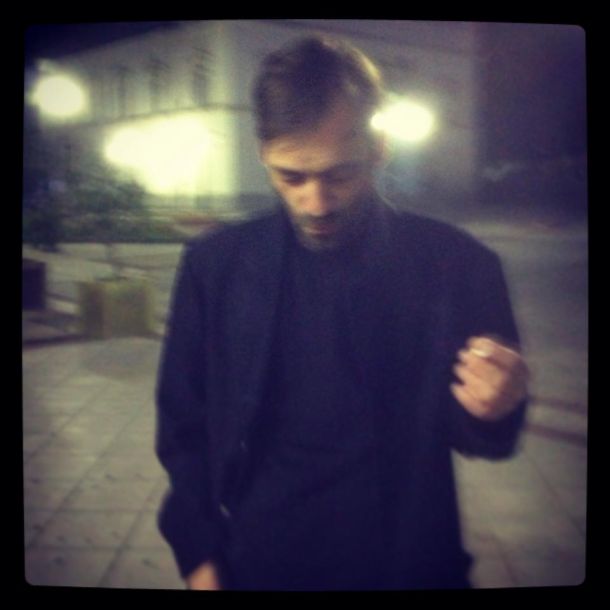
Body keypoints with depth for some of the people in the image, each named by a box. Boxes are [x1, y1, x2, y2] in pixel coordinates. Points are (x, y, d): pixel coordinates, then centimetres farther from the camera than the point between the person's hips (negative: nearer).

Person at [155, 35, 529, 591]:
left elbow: (479, 433, -2)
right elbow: (184, 425, 1)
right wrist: (200, 558, -5)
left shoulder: (457, 264, -12)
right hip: (253, 565, 1)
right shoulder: (215, 265, -8)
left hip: (407, 564, 0)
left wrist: (495, 408, -23)